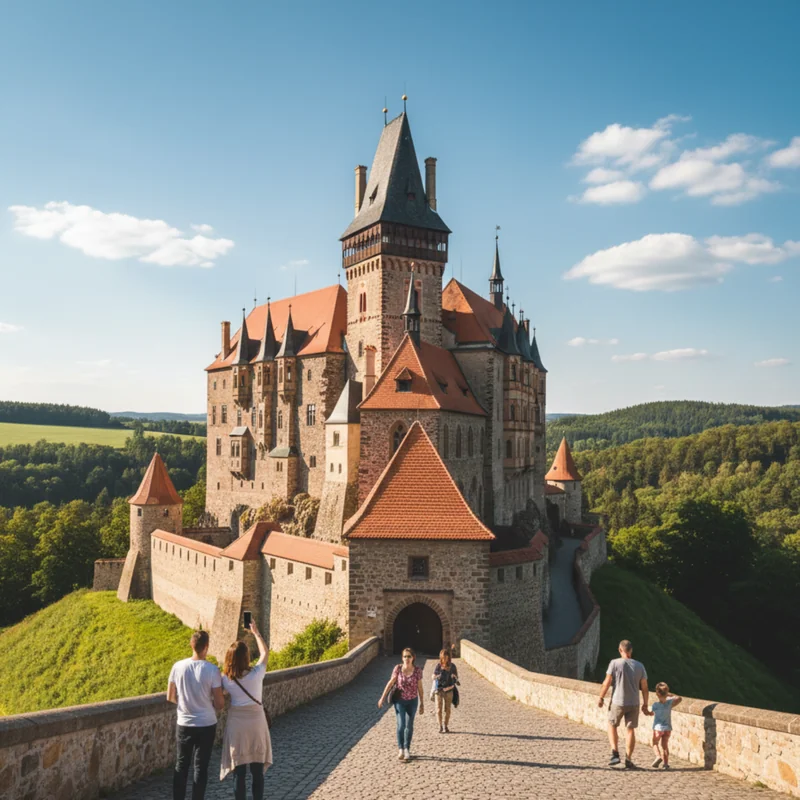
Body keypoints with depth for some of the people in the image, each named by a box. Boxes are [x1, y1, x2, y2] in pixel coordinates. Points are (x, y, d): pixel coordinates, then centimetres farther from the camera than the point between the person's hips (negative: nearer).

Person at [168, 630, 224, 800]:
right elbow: (220, 703, -12)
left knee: (181, 765, 16)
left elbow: (170, 697, 2)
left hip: (184, 724, 3)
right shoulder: (212, 670, -17)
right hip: (206, 725, -3)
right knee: (201, 767, 8)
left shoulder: (178, 666, -9)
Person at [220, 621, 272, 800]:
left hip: (236, 724, 1)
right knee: (257, 770, 10)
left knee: (239, 771, 7)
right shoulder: (256, 674, -13)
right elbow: (265, 652, 4)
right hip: (256, 722, -1)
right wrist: (256, 632, 16)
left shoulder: (226, 678, -11)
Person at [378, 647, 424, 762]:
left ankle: (407, 749, 25)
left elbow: (420, 687, -2)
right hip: (400, 700, -1)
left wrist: (422, 704, 3)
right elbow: (391, 683, -4)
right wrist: (383, 697, -4)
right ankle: (400, 749, 2)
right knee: (401, 724, -12)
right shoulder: (398, 668, -11)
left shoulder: (417, 670, -10)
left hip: (412, 701, 1)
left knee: (409, 726, 11)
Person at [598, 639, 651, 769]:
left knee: (612, 726, 15)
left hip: (617, 702, -3)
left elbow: (607, 682, -11)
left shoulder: (615, 663, -10)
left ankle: (615, 753, 4)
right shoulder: (639, 666, 1)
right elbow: (644, 687, 3)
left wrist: (601, 698, 0)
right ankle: (628, 760, 12)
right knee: (630, 730, 11)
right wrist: (645, 705, 12)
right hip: (634, 703, 3)